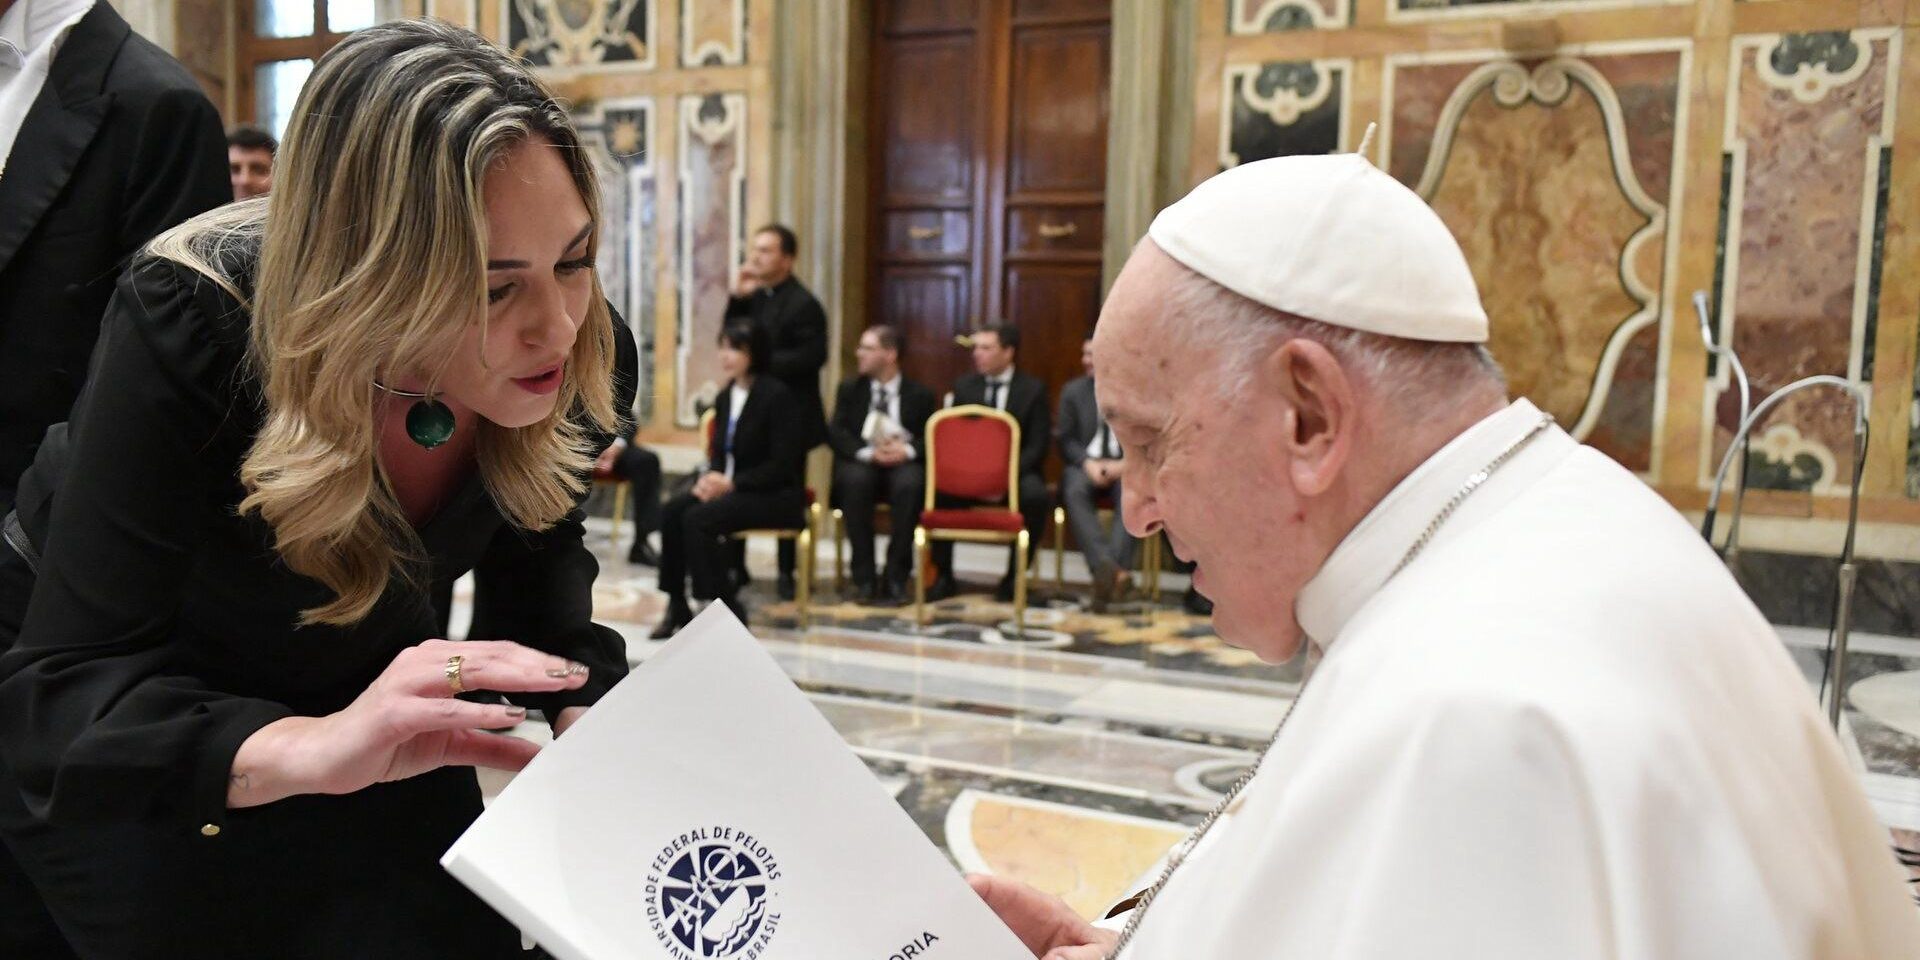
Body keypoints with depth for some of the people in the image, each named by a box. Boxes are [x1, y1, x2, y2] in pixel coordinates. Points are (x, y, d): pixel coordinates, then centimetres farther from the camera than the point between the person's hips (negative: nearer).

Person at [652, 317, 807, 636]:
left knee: (698, 519, -28)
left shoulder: (777, 395, -12)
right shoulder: (725, 397, 11)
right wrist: (710, 478, -7)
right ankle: (677, 606, -11)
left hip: (775, 496, -7)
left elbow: (782, 465, -16)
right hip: (729, 488, 7)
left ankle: (727, 607, -14)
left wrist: (731, 483, -20)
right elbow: (718, 453, 17)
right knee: (671, 511, -18)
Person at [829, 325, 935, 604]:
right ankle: (864, 578, -29)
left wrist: (908, 449, -21)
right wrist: (868, 452, -18)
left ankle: (896, 577, -28)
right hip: (860, 463, 1)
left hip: (903, 464, -1)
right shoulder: (849, 389, 13)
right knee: (855, 479, -36)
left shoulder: (919, 395, 11)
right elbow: (835, 433, 1)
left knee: (910, 483, -36)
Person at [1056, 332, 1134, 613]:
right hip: (1086, 464, 1)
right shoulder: (1073, 390, 14)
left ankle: (1115, 565, -48)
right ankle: (1107, 566, -49)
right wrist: (1088, 463, -13)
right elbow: (1066, 440, 7)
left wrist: (1124, 463, -17)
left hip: (1125, 465, -1)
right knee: (1075, 492, -34)